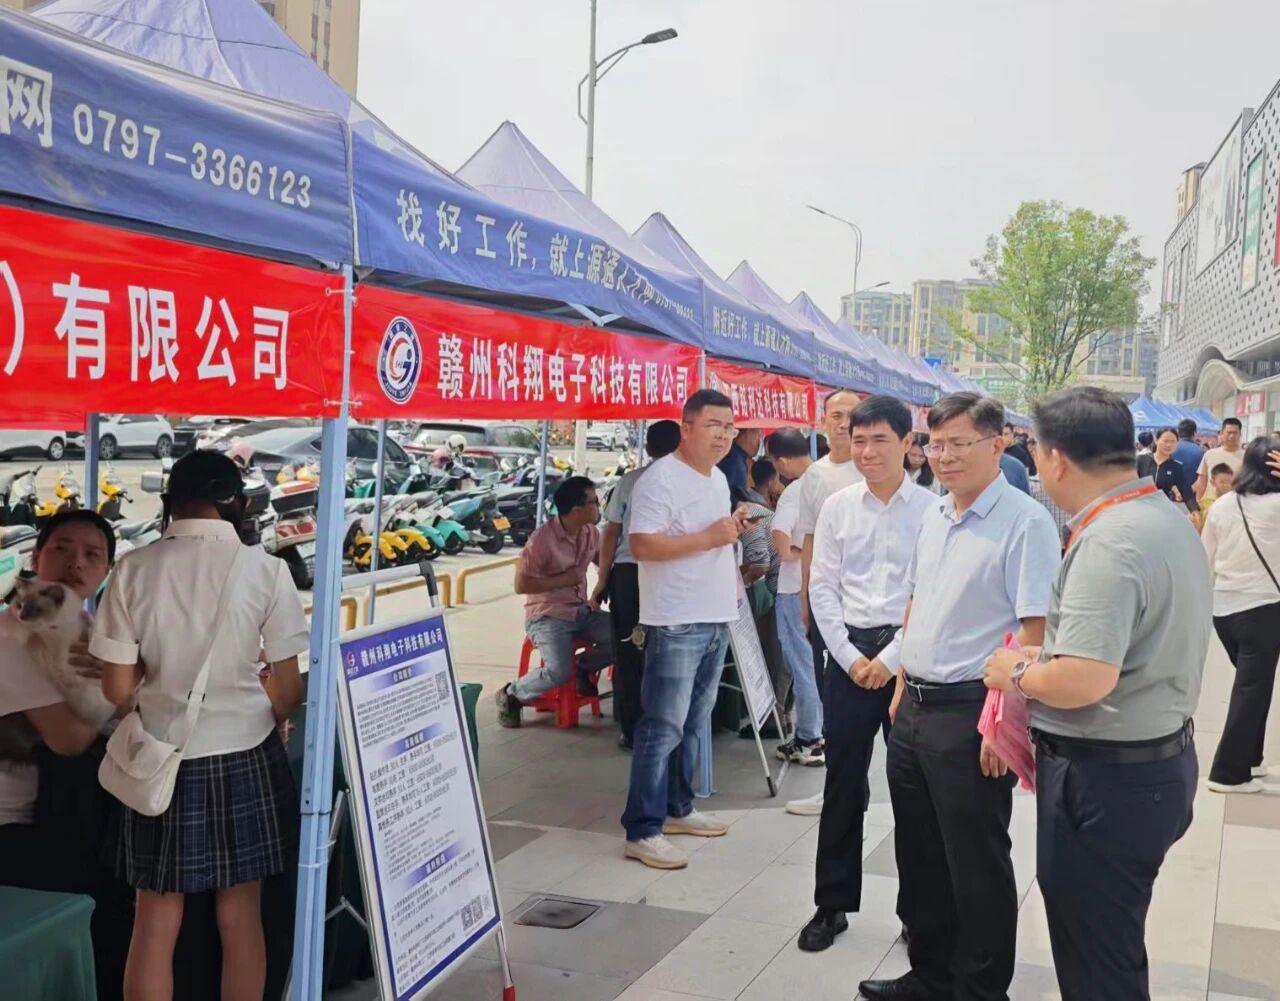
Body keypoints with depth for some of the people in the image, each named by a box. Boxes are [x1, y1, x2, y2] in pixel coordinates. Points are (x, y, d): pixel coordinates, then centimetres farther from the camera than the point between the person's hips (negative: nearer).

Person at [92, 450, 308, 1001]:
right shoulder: (265, 568, -9)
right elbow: (289, 688, -6)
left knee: (155, 924, 12)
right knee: (240, 917, 13)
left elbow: (117, 688, -5)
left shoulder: (133, 569, -7)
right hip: (244, 755, -1)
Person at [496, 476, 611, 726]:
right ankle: (510, 695, 0)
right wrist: (563, 580, -19)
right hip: (547, 615, -7)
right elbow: (521, 585, -18)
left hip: (582, 611, 7)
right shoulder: (543, 538, -20)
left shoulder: (590, 533, 2)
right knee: (559, 672, -28)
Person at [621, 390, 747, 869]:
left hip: (717, 619, 9)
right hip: (677, 624, -9)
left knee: (693, 724, 16)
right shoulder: (660, 479, -14)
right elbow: (642, 546, -22)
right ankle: (642, 831, -2)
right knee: (663, 729, -7)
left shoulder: (718, 478, 16)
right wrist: (709, 537, -23)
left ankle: (677, 809, 29)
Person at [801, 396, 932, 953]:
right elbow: (822, 588, 4)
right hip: (849, 652, 2)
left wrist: (893, 658, -10)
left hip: (909, 654, -2)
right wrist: (850, 657, -4)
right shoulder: (837, 507, 4)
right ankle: (832, 904, 20)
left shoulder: (931, 509, -5)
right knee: (843, 784, 8)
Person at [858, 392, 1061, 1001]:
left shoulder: (1024, 522, -14)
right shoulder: (933, 515, 11)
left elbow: (1034, 629, -18)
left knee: (976, 865, 5)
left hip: (970, 714, -8)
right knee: (919, 856, 18)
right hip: (913, 709, 8)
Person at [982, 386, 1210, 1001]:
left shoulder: (1108, 543, -24)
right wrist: (1046, 659, 17)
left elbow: (1084, 680, -31)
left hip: (1107, 780, -10)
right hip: (1161, 759, 10)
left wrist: (1018, 673, -13)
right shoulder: (1168, 519, 8)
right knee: (1114, 948, 22)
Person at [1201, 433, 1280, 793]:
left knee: (1249, 683, 22)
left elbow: (1206, 560, 5)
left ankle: (1248, 758, 31)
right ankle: (1229, 773, 8)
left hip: (1223, 607, 5)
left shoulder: (1221, 505, -1)